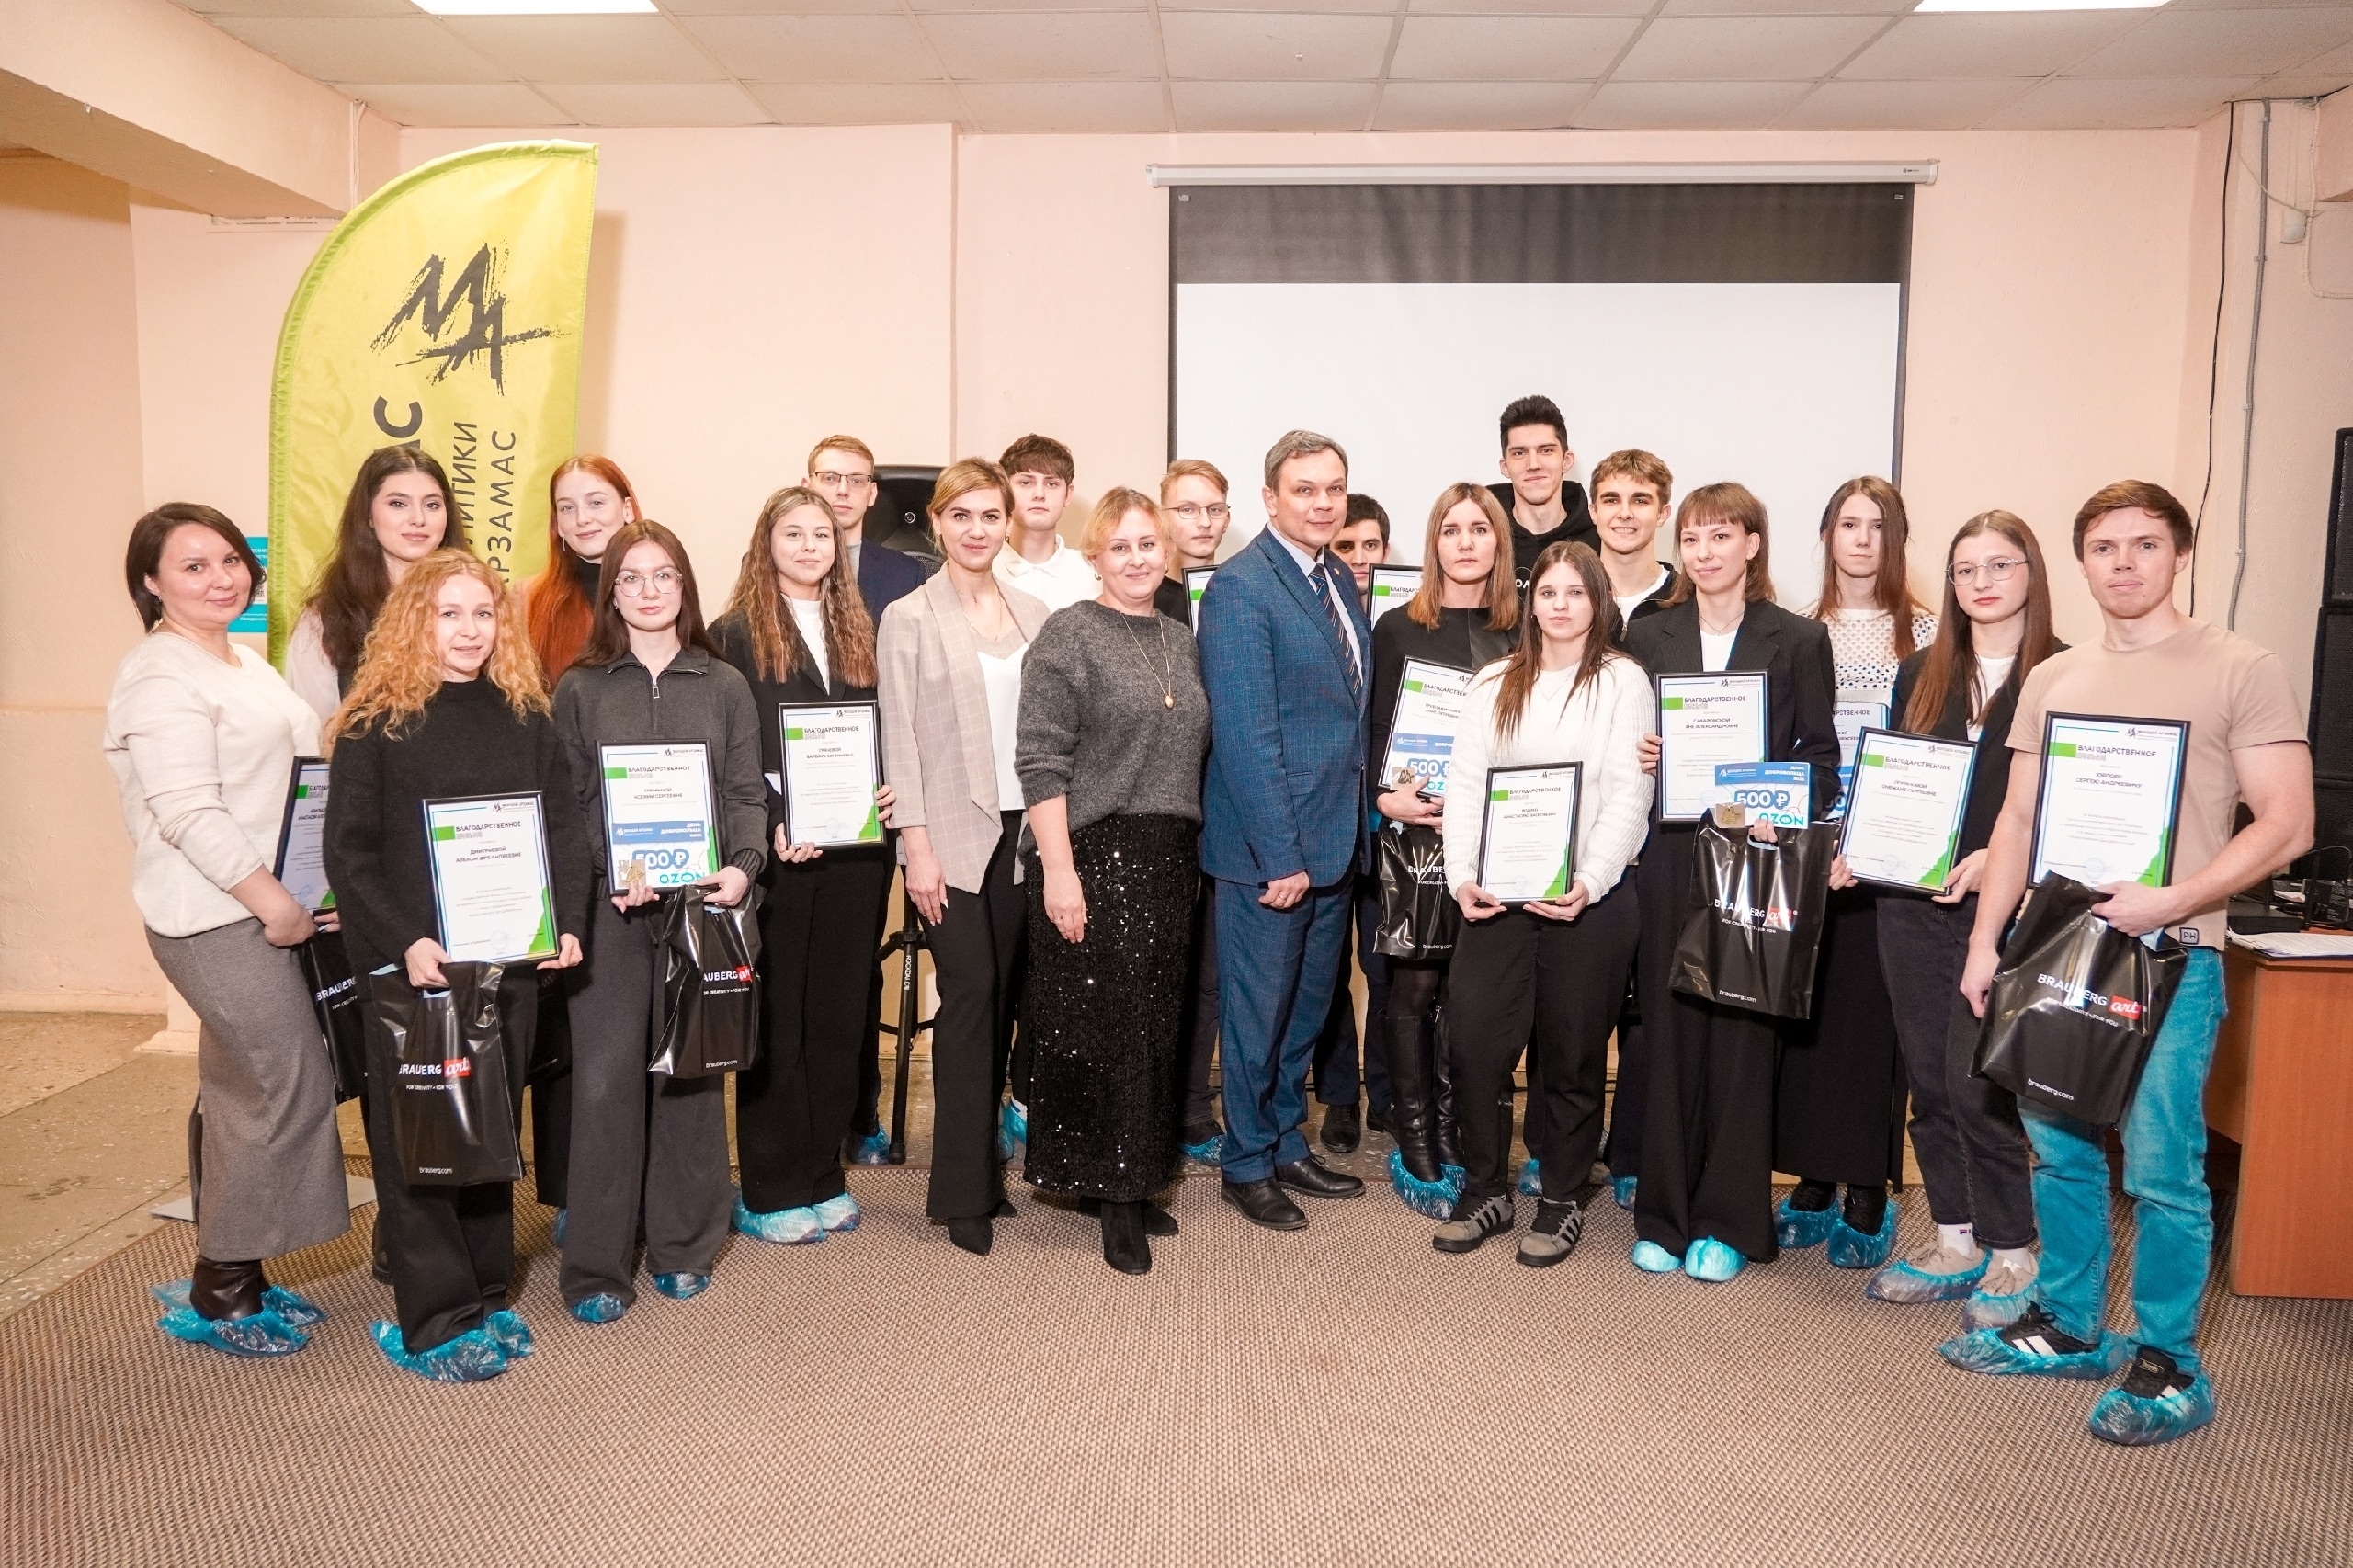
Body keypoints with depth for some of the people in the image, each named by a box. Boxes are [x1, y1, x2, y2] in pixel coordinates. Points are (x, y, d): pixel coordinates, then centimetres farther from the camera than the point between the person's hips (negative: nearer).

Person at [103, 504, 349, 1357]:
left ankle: (229, 1277, 25)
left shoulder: (244, 663, 15)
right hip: (218, 915, -9)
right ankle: (220, 1293, 7)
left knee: (239, 1094, 14)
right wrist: (275, 901, -19)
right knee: (293, 1087, -7)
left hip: (261, 910, 9)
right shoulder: (159, 677, -14)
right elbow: (187, 813, -21)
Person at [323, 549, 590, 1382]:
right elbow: (348, 851, -7)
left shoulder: (525, 716, 7)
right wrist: (403, 943, -18)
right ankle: (436, 1320, 11)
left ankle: (486, 1295, 24)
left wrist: (567, 924, -5)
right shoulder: (375, 723, -4)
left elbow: (566, 825, 7)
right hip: (411, 964, -4)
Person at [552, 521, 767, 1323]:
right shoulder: (580, 689, 6)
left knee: (694, 1072, 7)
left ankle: (683, 1246, 22)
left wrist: (742, 866, -12)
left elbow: (746, 792, 5)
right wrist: (609, 877, -14)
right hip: (610, 906, -1)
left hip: (701, 901, 1)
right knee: (605, 1078, -2)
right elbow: (563, 804, 2)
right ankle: (597, 1265, 9)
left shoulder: (724, 685, 9)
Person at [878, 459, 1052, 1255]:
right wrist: (917, 844, -10)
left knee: (1002, 999, 8)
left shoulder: (1032, 614, 10)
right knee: (969, 996, -5)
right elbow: (900, 739, -4)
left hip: (1021, 830, 4)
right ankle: (964, 1190, 6)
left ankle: (982, 1163, 22)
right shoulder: (908, 619, -1)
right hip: (952, 833, -4)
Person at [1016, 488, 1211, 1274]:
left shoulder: (1181, 641, 14)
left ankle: (1134, 1185, 23)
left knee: (1156, 1024, 10)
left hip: (1170, 861, 6)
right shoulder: (1069, 635, -6)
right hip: (1093, 856, -6)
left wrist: (1197, 857, 15)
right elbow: (1040, 761, -12)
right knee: (1098, 1023, -1)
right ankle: (1112, 1191, 13)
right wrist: (1058, 870, -17)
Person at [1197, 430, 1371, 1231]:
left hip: (1335, 838, 8)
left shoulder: (1340, 579, 10)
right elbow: (1246, 735, -19)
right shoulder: (1240, 588, -15)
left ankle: (1288, 1144, 35)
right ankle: (1247, 1165, 23)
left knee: (1308, 1005, 19)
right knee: (1259, 1009, 6)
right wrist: (1280, 855, -20)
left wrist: (1358, 821, 7)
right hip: (1268, 845, -8)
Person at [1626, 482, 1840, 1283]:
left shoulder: (1798, 640, 4)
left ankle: (1728, 1223, 14)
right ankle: (1663, 1215, 15)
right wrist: (1637, 758, -8)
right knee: (1668, 1032, 4)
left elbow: (1821, 753, 2)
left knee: (1742, 1035, 2)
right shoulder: (1649, 636, 10)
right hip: (1668, 857, 2)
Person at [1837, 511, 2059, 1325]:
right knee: (1928, 1077, 10)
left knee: (1975, 1077, -6)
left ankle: (2011, 1254, 12)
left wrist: (2000, 859, -18)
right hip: (1911, 902, 5)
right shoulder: (1921, 674, 12)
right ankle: (1954, 1241, 24)